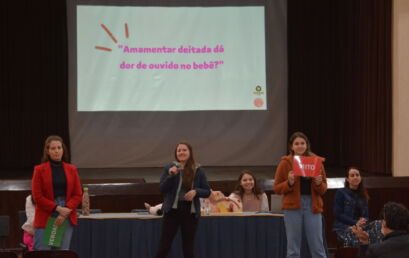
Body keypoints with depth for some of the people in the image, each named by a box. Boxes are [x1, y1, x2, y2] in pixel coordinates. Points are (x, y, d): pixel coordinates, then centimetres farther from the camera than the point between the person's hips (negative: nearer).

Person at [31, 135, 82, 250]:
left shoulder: (71, 170, 8)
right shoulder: (39, 170, 0)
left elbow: (78, 195, 6)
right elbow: (37, 196, -4)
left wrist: (66, 211, -9)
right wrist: (58, 208, -13)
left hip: (66, 218, 3)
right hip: (45, 218, -3)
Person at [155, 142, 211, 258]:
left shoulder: (198, 171, 3)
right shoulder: (169, 168, 2)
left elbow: (207, 192, 5)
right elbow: (162, 189, -5)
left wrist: (196, 191, -15)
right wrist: (171, 176, -20)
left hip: (190, 212, 1)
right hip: (172, 210, -1)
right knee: (163, 247, -4)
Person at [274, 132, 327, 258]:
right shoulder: (285, 163, 2)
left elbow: (324, 189, 12)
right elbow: (277, 188, 3)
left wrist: (319, 183, -10)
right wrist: (289, 182, -15)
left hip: (312, 206, 1)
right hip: (293, 207, -1)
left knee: (318, 247, 0)